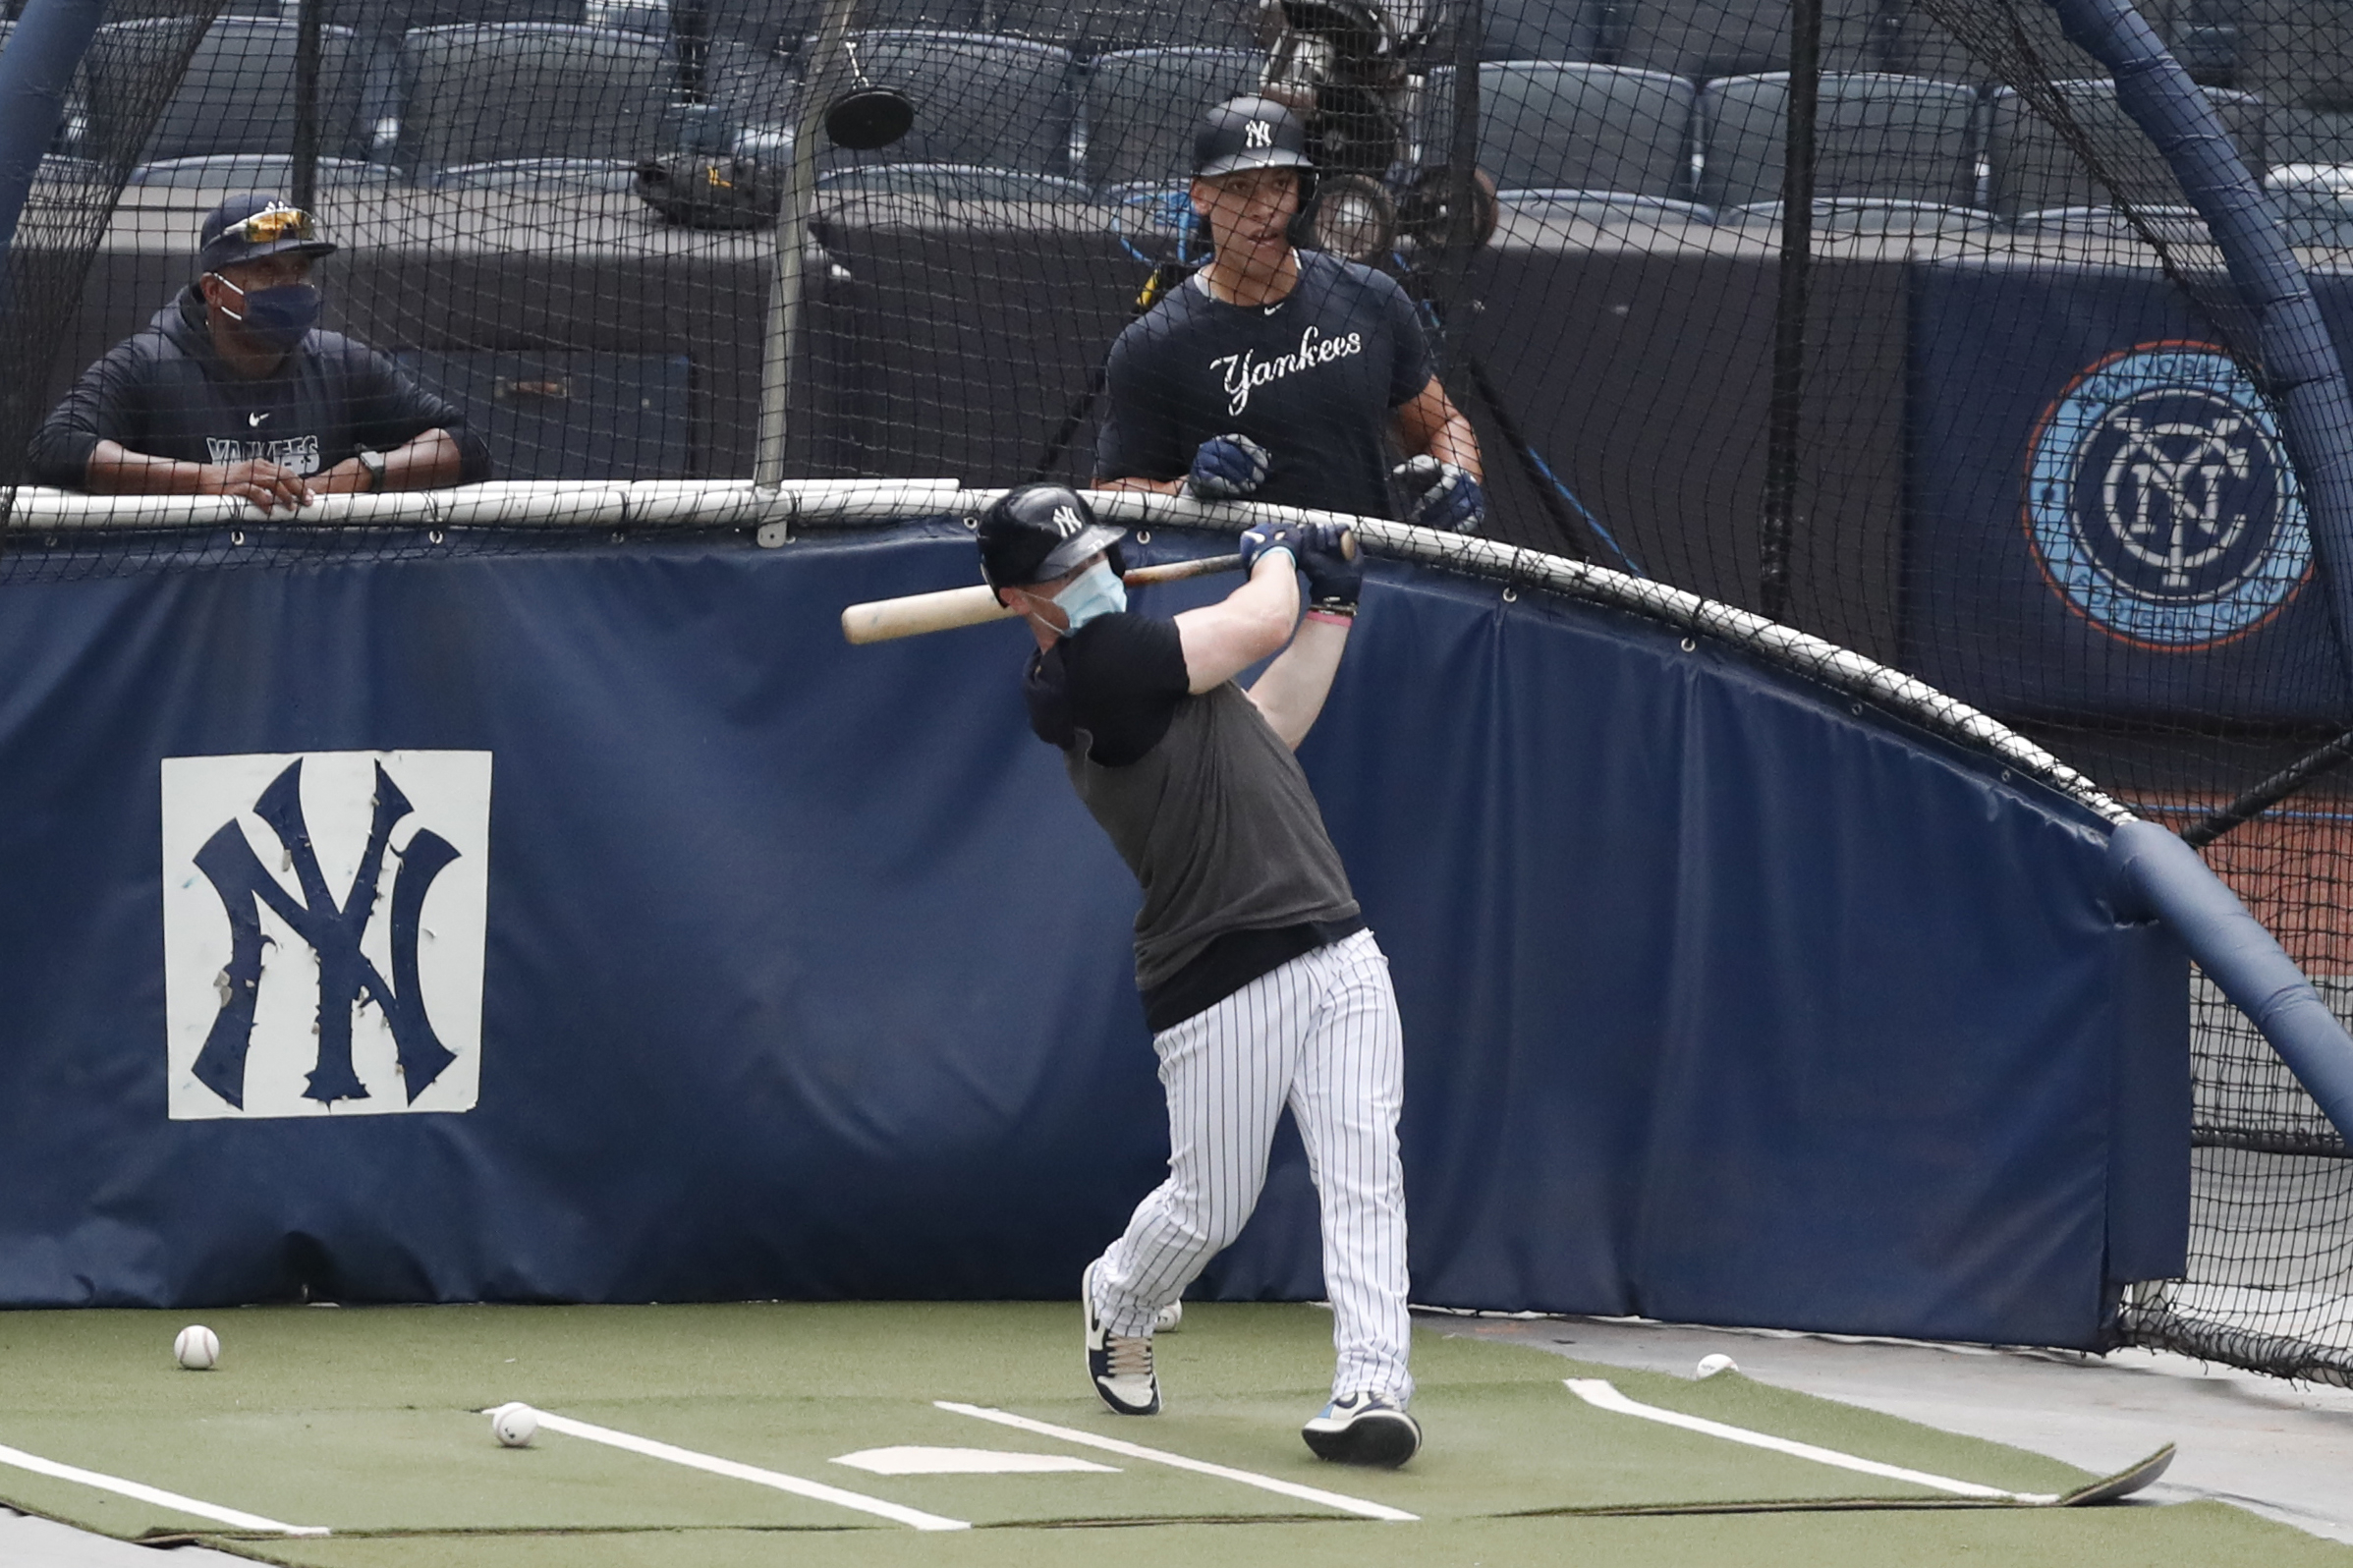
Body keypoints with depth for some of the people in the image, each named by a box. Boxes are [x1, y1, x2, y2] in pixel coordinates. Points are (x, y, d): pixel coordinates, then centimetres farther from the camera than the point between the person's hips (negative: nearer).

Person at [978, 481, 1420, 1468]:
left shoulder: (1119, 664, 18)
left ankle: (1370, 1388, -15)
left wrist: (1329, 607, 22)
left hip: (1337, 952, 7)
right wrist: (1274, 560, 12)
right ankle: (1117, 1304, 38)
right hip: (1223, 989, -7)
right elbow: (1262, 626, -10)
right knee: (1209, 1209, 7)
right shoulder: (1094, 666, -14)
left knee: (1364, 1176, -9)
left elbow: (1266, 731, 23)